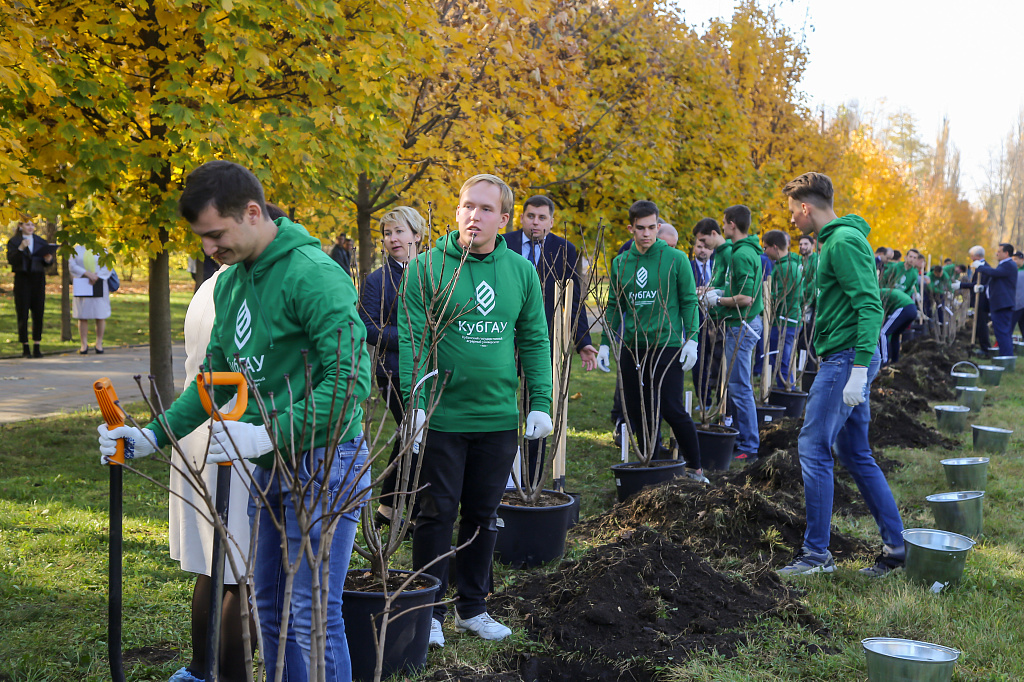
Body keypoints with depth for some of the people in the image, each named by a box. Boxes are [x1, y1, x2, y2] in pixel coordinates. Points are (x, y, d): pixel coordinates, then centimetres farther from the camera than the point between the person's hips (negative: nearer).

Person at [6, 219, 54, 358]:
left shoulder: (41, 242, 12)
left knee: (38, 314, 1)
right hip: (22, 279, -3)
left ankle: (37, 347, 6)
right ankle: (25, 348, 4)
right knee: (23, 314, -2)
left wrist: (48, 259, -11)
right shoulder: (14, 242, 2)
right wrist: (20, 249, -24)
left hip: (38, 279, 3)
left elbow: (47, 262, 12)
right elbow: (11, 260, -10)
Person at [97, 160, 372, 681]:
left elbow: (351, 379, -25)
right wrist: (154, 435, 6)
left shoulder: (313, 274, -19)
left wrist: (270, 433, -29)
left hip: (322, 462, -9)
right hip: (270, 467, 9)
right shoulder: (230, 282, 10)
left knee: (312, 616, -4)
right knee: (270, 608, 17)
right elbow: (217, 375, 16)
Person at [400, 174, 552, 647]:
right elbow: (412, 338, -9)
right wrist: (415, 401, -18)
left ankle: (473, 607, 28)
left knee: (483, 515, 14)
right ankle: (430, 610, 18)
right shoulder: (427, 266, -6)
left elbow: (535, 341, 8)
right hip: (442, 416, -3)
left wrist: (540, 402, 1)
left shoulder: (521, 271, 5)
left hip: (499, 417, 4)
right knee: (437, 512, 4)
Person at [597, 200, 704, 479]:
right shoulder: (620, 263, 8)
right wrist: (605, 343, 7)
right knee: (637, 412, 7)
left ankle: (695, 468, 7)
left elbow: (689, 302, -1)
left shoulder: (675, 259, -2)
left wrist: (692, 340, -9)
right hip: (631, 347, 4)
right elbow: (614, 306, 13)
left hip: (668, 345, -4)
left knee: (672, 409, -8)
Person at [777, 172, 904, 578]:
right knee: (855, 455, 12)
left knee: (813, 449, -7)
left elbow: (869, 306, -21)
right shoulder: (838, 239, 19)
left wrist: (859, 368, -26)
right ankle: (896, 546, 17)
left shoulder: (844, 242, -13)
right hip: (845, 360, 10)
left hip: (846, 358, -10)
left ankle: (817, 552, -2)